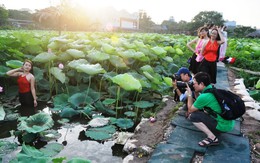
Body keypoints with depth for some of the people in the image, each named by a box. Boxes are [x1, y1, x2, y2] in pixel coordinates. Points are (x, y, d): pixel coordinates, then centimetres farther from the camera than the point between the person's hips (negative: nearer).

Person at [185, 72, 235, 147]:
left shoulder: (204, 96, -23)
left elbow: (190, 110, -6)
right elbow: (199, 104, 19)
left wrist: (189, 94, 1)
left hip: (224, 126, -9)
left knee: (193, 116, -12)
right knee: (200, 110, 20)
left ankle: (212, 138, -8)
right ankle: (215, 131, 15)